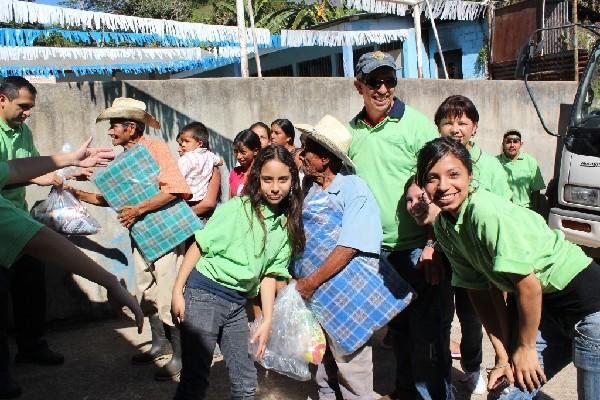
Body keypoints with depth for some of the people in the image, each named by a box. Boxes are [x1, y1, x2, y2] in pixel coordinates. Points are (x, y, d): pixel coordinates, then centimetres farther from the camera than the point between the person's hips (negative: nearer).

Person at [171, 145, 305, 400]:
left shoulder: (287, 225, 5)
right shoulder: (237, 208, -11)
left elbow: (270, 273, 8)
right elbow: (199, 247, -8)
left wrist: (267, 320, 4)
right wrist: (177, 291, -10)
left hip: (237, 304, 6)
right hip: (204, 294, -5)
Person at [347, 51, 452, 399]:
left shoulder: (417, 124, -8)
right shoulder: (351, 131, 5)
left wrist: (434, 243, -15)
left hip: (416, 248, -4)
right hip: (376, 250, 5)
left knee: (425, 331, 3)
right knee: (398, 328, 18)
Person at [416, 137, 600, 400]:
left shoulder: (487, 210, -26)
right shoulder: (443, 227, -4)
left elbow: (528, 284, -23)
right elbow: (482, 291, 1)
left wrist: (525, 348, -10)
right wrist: (503, 356, -2)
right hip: (542, 307, 6)